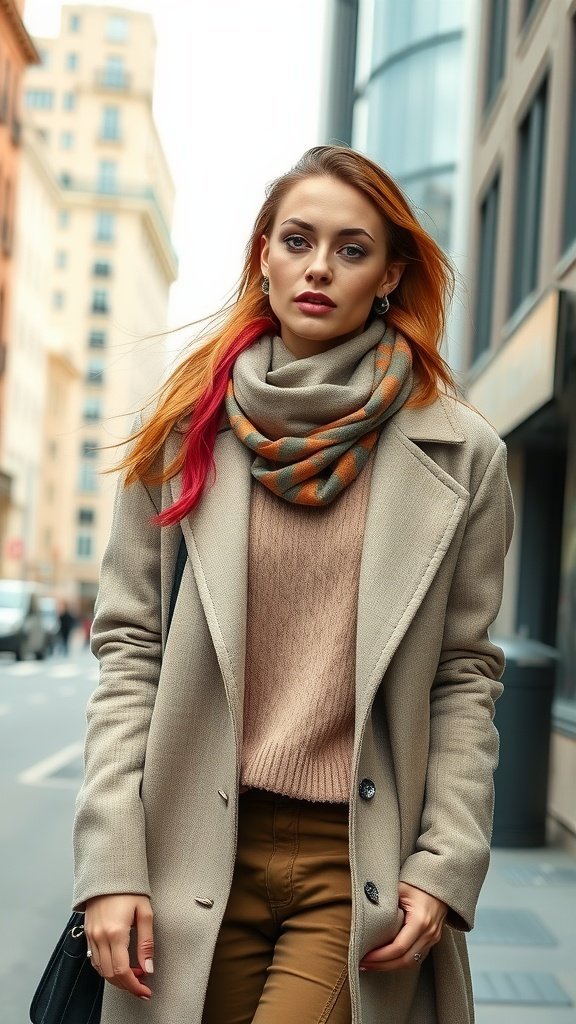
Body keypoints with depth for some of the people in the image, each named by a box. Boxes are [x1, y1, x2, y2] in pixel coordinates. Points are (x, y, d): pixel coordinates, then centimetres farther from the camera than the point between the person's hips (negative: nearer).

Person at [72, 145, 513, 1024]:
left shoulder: (460, 453, 2)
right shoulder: (185, 430, 4)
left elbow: (466, 675, 4)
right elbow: (128, 650, 2)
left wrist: (447, 865, -4)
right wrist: (110, 861, -4)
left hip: (362, 862, -1)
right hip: (199, 852, 1)